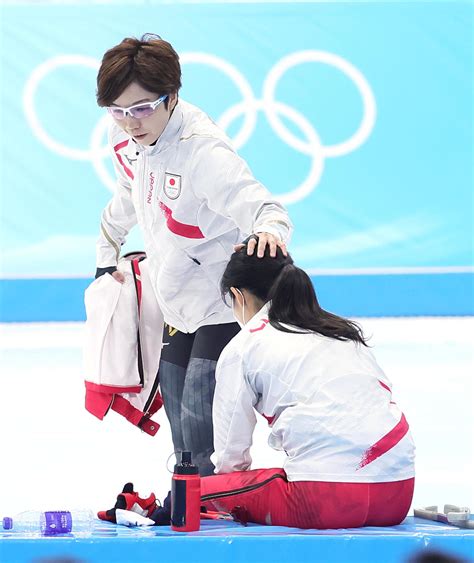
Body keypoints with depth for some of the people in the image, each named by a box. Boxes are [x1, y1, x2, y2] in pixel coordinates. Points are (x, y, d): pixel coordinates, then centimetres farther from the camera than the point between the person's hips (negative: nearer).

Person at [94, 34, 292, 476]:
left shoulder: (204, 151, -29)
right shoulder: (124, 138, -5)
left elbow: (264, 207, -37)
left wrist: (269, 229, -61)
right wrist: (107, 254, 29)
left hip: (223, 305, -8)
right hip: (176, 303, 8)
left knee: (202, 427, -16)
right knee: (181, 430, 17)